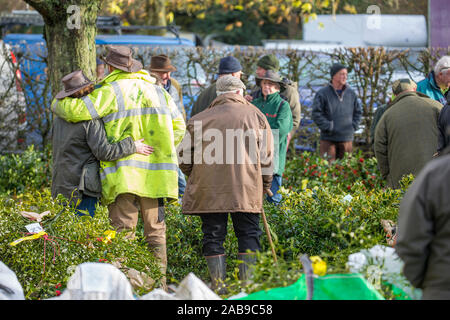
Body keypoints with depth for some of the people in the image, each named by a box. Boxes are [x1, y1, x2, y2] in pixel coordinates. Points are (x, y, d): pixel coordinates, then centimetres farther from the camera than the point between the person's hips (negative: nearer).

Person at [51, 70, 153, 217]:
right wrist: (132, 146, -9)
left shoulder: (58, 118, 11)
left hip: (60, 186, 7)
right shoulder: (91, 121, -12)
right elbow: (104, 152, -18)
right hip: (81, 187, -7)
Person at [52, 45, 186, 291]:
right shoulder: (158, 91, 16)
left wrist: (58, 104, 8)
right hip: (156, 174, 5)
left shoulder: (112, 91, -4)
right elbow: (178, 127, 18)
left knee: (122, 233, -6)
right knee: (156, 232, 10)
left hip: (124, 173, -5)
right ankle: (159, 283, 10)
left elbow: (75, 111, -13)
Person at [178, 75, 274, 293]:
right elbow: (266, 156, 8)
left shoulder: (199, 120, 10)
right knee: (248, 235, 8)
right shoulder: (254, 115, 8)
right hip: (247, 190, -1)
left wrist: (196, 179, 29)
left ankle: (218, 284, 3)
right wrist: (265, 186, 19)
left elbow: (184, 159, 12)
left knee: (213, 236, 6)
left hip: (209, 191, 1)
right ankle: (247, 281, 2)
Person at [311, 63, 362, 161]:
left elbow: (358, 112, 18)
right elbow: (316, 114, -9)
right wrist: (329, 127, -14)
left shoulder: (351, 93, 9)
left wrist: (353, 126, 5)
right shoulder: (322, 93, -5)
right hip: (328, 139, -4)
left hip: (347, 138, 4)